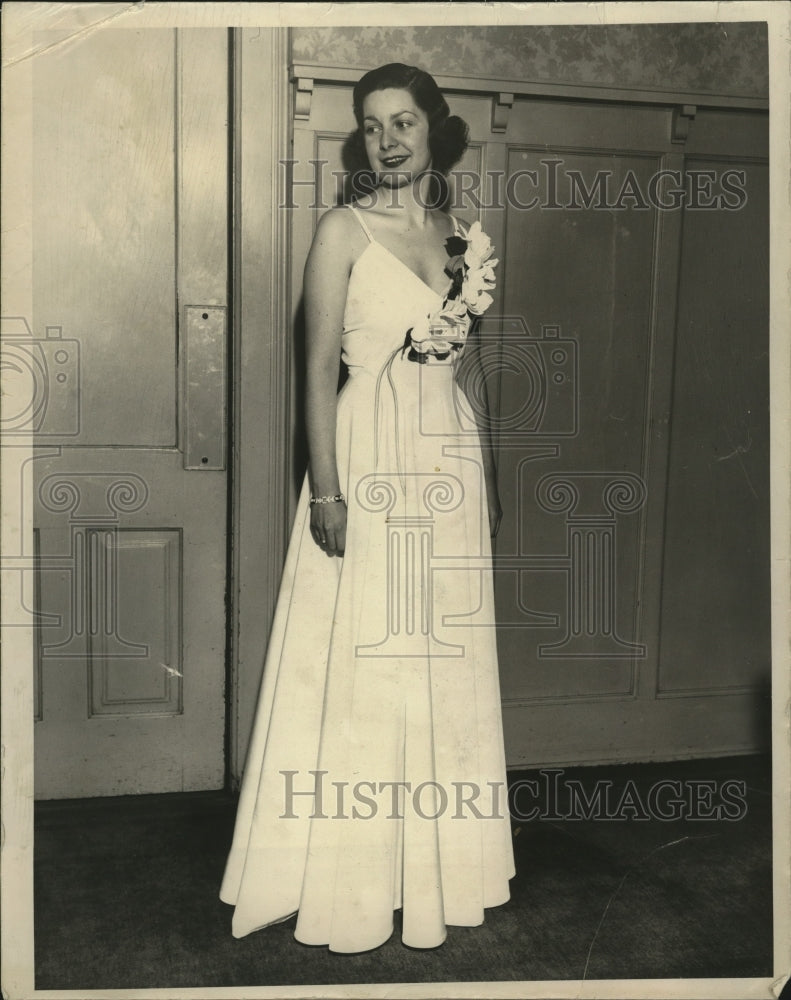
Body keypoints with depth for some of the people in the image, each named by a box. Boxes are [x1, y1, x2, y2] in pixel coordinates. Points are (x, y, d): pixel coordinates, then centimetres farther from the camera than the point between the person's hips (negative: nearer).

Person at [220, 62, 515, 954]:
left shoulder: (460, 236, 13)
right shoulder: (345, 230, -3)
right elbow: (320, 367, -9)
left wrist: (489, 477, 15)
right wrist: (327, 488, -17)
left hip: (449, 459, 6)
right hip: (370, 455, -5)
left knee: (444, 667, 11)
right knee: (358, 666, 0)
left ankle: (434, 867, 28)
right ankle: (352, 878, 18)